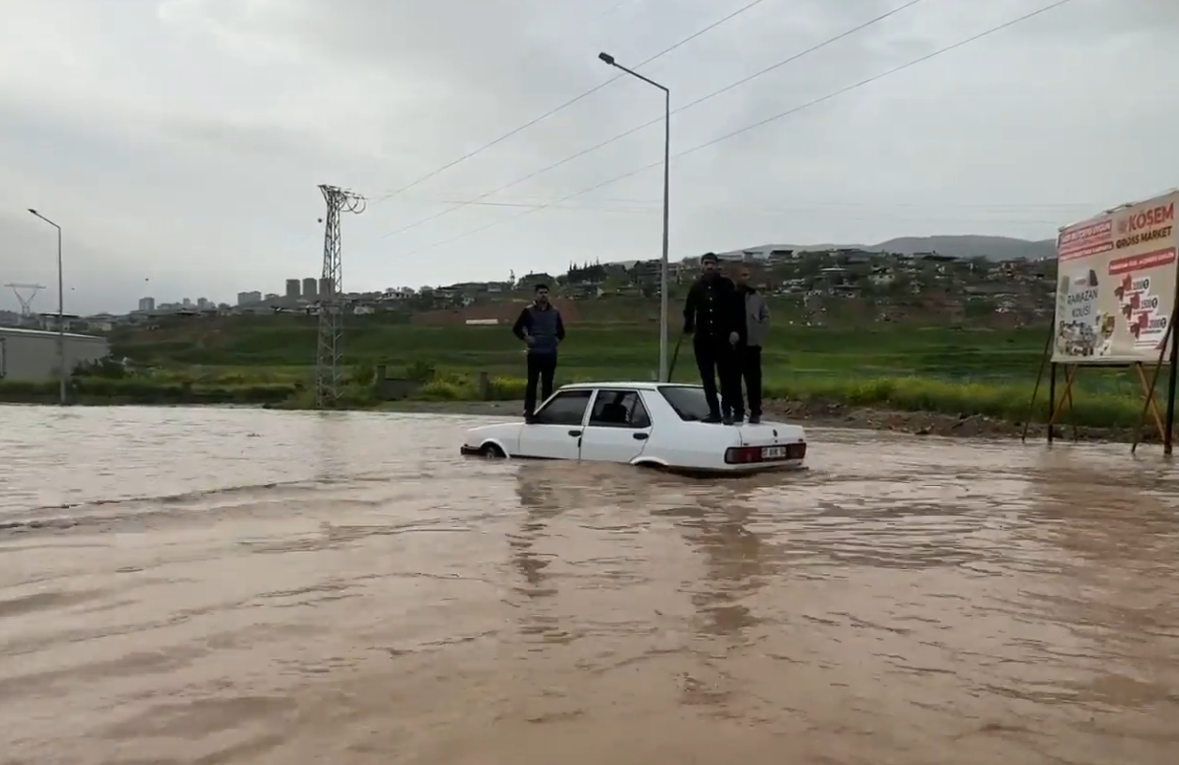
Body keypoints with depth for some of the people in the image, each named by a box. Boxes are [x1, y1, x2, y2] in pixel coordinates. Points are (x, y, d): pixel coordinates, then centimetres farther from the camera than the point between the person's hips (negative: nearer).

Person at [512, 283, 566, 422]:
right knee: (532, 383, -3)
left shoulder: (554, 312, 11)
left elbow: (561, 331, 23)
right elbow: (516, 328, 2)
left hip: (550, 353, 4)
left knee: (547, 384, 8)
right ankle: (529, 413, 0)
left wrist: (557, 339, 9)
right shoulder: (528, 311, -1)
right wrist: (525, 338, -7)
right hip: (535, 353, -4)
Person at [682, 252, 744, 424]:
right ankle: (714, 412, 10)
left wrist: (735, 330, -10)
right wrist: (688, 329, 4)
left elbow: (736, 308, -2)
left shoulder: (726, 284, 0)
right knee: (707, 378, 4)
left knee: (726, 376, -2)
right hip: (702, 338, 3)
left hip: (723, 338, -3)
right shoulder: (696, 286, 9)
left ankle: (727, 412, 5)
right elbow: (689, 310, 12)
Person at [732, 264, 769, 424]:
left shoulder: (756, 296, 5)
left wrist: (760, 334, 2)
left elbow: (765, 316, 11)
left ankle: (755, 411, 3)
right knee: (733, 380, 4)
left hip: (752, 344, 1)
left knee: (753, 380, -2)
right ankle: (737, 410, 13)